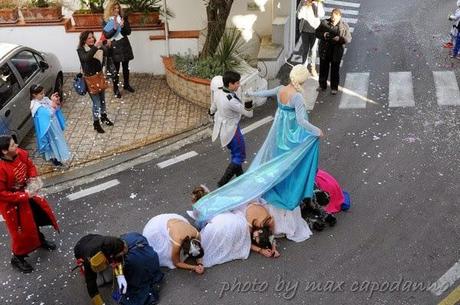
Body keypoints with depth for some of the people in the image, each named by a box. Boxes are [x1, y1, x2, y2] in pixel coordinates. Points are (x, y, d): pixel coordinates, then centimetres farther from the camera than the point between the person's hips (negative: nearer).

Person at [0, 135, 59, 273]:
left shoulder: (20, 154, -16)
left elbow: (30, 166, 5)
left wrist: (33, 179, -13)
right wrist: (23, 196, -26)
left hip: (27, 194, 7)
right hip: (13, 203, -7)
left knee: (40, 215, 25)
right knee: (22, 230, 7)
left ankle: (40, 240, 54)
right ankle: (17, 258, 34)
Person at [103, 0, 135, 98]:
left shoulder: (123, 18, 0)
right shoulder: (106, 21, -7)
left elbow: (128, 32, -5)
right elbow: (106, 35, -15)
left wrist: (123, 27, -26)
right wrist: (115, 28, -30)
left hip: (124, 45, 3)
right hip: (114, 47, -3)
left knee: (126, 67, 16)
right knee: (116, 69, 3)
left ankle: (126, 84, 36)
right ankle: (115, 89, 16)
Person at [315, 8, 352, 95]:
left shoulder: (344, 26, -9)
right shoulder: (324, 23, -4)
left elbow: (348, 39, -9)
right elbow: (317, 32, 5)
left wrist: (339, 39, -28)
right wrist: (323, 35, -16)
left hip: (336, 52, -2)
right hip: (324, 51, 2)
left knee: (335, 70, 9)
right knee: (323, 69, 15)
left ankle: (334, 88, 25)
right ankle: (322, 85, 34)